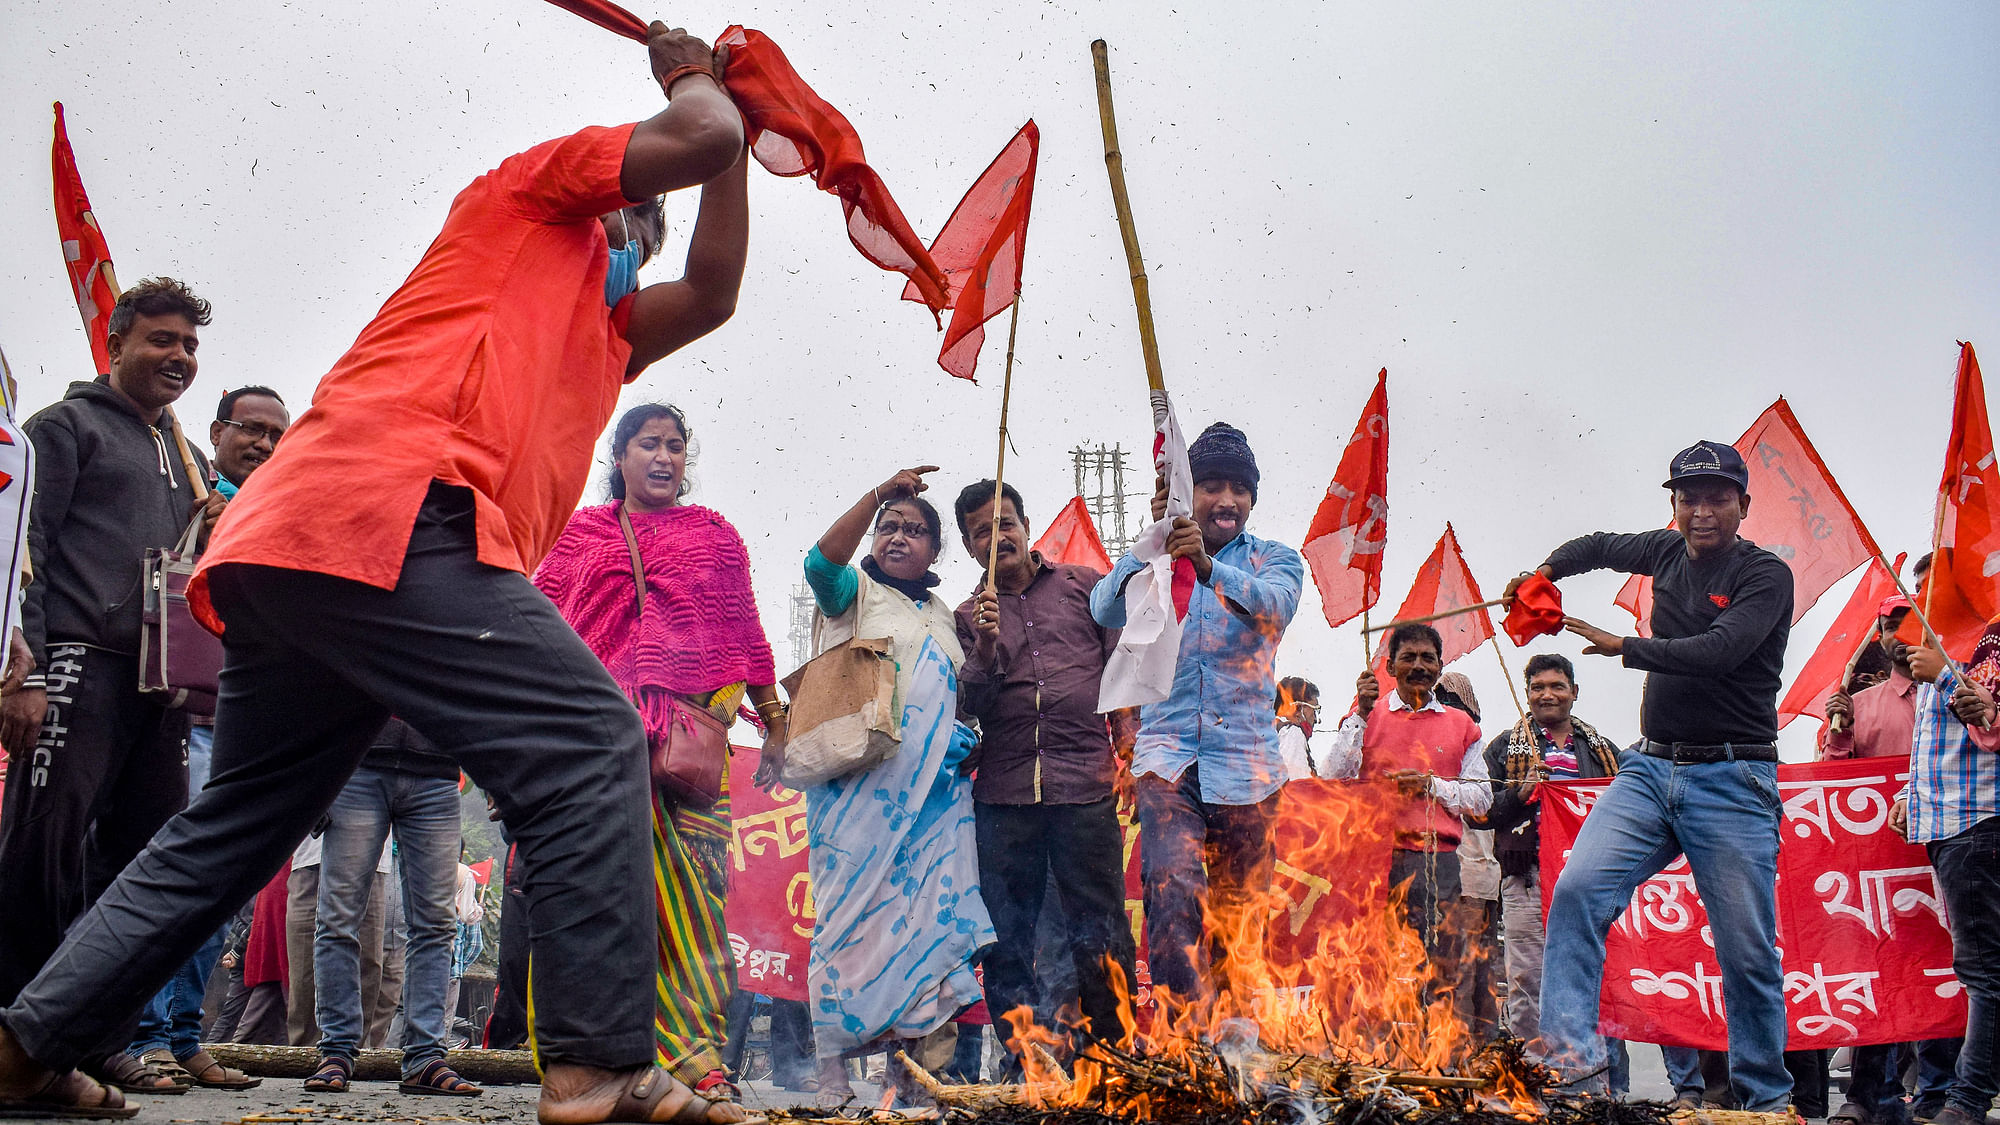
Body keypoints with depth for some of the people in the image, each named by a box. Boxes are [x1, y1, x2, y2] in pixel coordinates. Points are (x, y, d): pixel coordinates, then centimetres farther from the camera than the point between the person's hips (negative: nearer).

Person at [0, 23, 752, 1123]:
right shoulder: (532, 189, 18)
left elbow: (711, 293, 31)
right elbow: (698, 141, 8)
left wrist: (732, 132, 37)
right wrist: (695, 81, 30)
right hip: (382, 506, -10)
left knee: (231, 827, 17)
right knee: (588, 741, -15)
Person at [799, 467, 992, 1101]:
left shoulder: (944, 616, 23)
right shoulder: (858, 592, 7)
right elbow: (822, 562, -16)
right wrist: (878, 494, -22)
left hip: (934, 788, 5)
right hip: (862, 781, -5)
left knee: (929, 916, -4)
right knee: (854, 912, -8)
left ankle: (915, 1067, -1)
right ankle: (831, 1072, -6)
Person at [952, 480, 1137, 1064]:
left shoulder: (1083, 585, 13)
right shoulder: (970, 616, 15)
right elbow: (968, 706, 6)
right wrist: (986, 647, -11)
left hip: (1085, 784, -2)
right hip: (1004, 792, 2)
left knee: (1100, 934, -2)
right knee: (1007, 937, 3)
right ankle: (1023, 1064, 12)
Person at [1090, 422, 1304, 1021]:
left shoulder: (1273, 559, 9)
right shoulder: (1152, 558, 10)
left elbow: (1274, 604, -15)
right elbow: (1106, 609, -10)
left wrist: (1209, 566, -34)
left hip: (1246, 758, 1)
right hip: (1168, 751, -1)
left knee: (1239, 911, 7)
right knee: (1172, 887, -22)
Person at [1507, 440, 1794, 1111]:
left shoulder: (1765, 575, -5)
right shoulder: (1668, 553, 12)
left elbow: (1719, 651, -21)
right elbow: (1599, 546, 32)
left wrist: (1622, 647, -16)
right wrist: (1547, 570, 13)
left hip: (1732, 779, -5)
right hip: (1650, 769, 5)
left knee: (1748, 951, -1)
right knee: (1578, 890, -17)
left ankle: (1766, 1098, 14)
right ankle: (1571, 1051, -20)